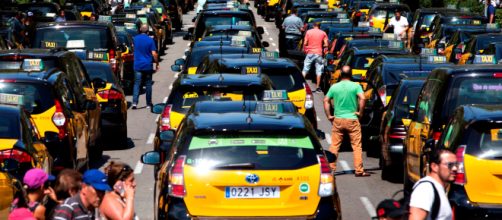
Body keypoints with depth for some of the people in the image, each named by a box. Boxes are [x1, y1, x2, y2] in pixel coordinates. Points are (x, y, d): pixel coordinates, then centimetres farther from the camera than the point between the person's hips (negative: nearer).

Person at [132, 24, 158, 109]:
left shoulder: (135, 39, 1)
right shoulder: (150, 40, -7)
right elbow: (154, 54, -11)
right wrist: (157, 64, 0)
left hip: (137, 65, 1)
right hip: (148, 66, -1)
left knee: (137, 84, 0)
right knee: (148, 84, 8)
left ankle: (134, 102, -15)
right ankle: (148, 104, 13)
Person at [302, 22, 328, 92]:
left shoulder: (308, 32, 3)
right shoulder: (323, 33, 3)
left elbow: (305, 43, -1)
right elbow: (326, 45, -2)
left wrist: (304, 49, 15)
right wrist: (324, 50, 17)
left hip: (310, 53, 0)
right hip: (319, 53, 0)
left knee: (305, 69, 7)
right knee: (319, 70, 4)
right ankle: (318, 87, 3)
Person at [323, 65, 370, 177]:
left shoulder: (334, 87, 5)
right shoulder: (356, 86, -4)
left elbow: (326, 101, 3)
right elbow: (362, 98, -17)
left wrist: (329, 116, 7)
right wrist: (360, 112, -6)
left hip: (338, 120, 2)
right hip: (352, 119, -2)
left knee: (334, 146, 7)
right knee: (357, 146, 2)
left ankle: (331, 168, 7)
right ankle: (359, 170, 1)